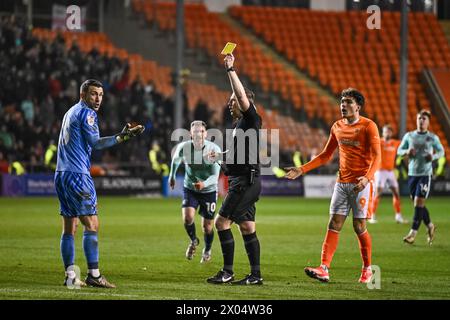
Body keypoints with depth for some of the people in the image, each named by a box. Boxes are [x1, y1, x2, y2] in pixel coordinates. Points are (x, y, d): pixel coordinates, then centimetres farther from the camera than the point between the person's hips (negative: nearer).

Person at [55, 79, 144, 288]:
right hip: (77, 175, -9)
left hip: (62, 175, 9)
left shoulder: (72, 112, 21)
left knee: (69, 227, 7)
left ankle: (70, 276, 6)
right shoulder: (86, 113, -7)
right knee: (91, 224, -9)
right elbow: (95, 143, -18)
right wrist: (122, 137, -25)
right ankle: (93, 274, -13)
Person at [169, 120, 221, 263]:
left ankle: (207, 250, 36)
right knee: (187, 217, -21)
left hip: (209, 191, -1)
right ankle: (193, 241, 13)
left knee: (207, 225, 4)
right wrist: (172, 175, 21)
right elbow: (176, 159, 8)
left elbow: (215, 176, -24)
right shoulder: (183, 147, -17)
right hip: (189, 189, 1)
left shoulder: (214, 149, -22)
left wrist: (204, 184, -43)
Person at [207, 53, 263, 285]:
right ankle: (255, 274, 10)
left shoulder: (251, 119, -8)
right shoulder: (240, 123, 18)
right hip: (242, 181, 10)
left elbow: (242, 95, -22)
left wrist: (230, 69, -21)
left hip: (245, 181, -10)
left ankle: (227, 272, -10)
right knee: (247, 227, 9)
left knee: (222, 222, -12)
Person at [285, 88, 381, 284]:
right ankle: (324, 269, -11)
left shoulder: (368, 126, -7)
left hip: (361, 184, -5)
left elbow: (376, 156, -14)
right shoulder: (337, 127, 12)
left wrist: (367, 177, -31)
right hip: (342, 183, 5)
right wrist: (302, 170, 14)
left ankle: (367, 269, 13)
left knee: (359, 227, -3)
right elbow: (325, 156, 21)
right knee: (334, 225, -4)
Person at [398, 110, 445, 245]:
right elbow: (399, 150, 11)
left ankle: (413, 233, -7)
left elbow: (441, 151, 10)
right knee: (418, 204, 10)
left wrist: (434, 156, -11)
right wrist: (407, 152, -11)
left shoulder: (432, 138, -1)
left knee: (418, 203, -11)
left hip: (425, 174, -4)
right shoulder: (409, 136, 6)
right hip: (412, 173, 4)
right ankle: (430, 226, 31)